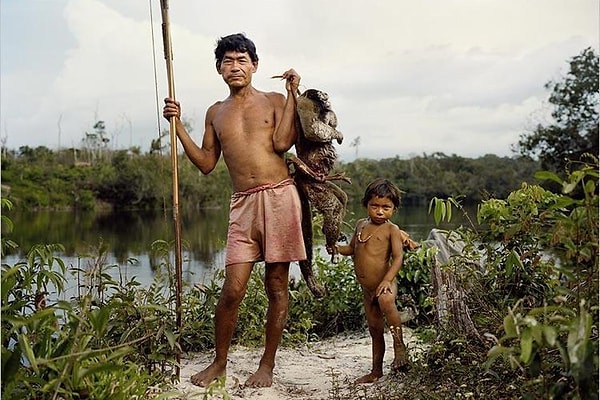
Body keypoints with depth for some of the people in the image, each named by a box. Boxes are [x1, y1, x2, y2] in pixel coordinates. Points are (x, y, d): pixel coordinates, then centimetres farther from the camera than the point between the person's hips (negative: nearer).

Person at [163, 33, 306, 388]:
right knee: (233, 289, -4)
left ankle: (267, 365, 15)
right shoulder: (216, 113, 17)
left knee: (277, 286, 3)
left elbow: (282, 142, -11)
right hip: (243, 203, 2)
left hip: (280, 196, -2)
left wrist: (292, 93, -7)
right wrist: (178, 124, 11)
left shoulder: (275, 101, 7)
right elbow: (206, 163, 15)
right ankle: (219, 363, 14)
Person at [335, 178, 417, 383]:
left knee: (386, 301, -39)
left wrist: (388, 280, -29)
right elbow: (352, 249, 22)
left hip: (385, 284, -6)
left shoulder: (391, 229, -6)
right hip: (367, 288, 6)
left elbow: (398, 257, -15)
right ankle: (376, 371, 27)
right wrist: (336, 247, 1)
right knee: (375, 329, 14)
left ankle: (400, 347, -27)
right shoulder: (361, 225, 10)